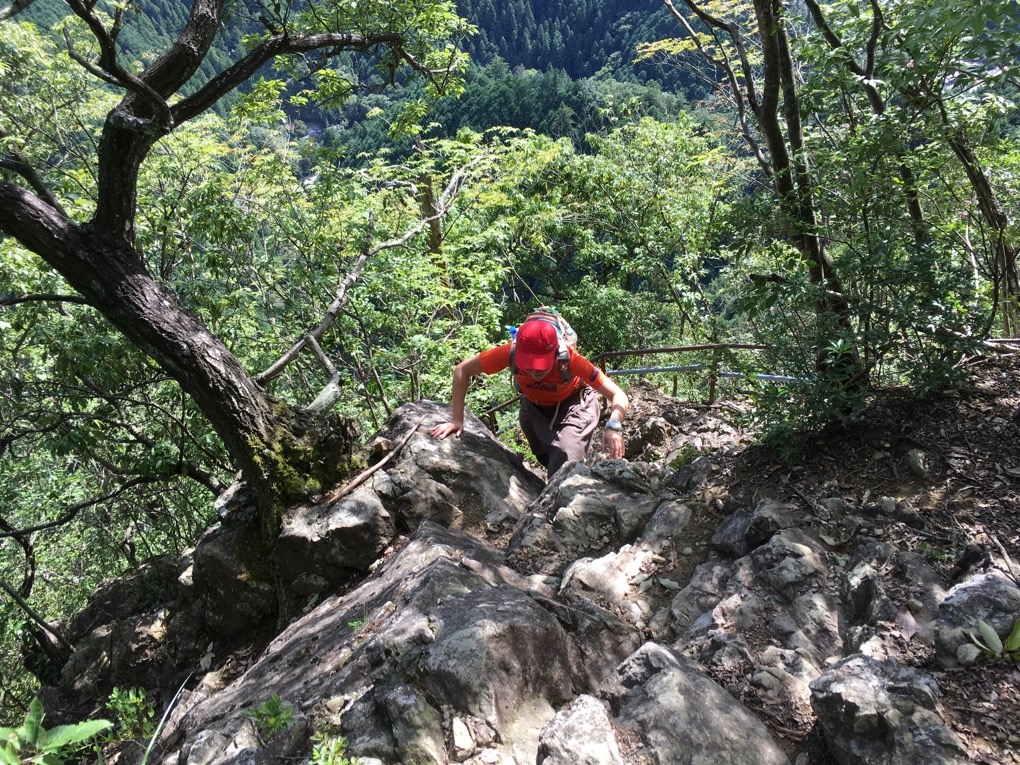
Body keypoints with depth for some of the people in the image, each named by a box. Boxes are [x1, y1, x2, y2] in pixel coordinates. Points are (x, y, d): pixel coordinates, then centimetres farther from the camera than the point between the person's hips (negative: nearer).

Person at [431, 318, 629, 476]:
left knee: (564, 467, -19)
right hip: (534, 406, 3)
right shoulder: (510, 353, -37)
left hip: (573, 404, -3)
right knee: (548, 460, 12)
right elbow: (462, 370, -23)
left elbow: (619, 396, -39)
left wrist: (613, 426, -59)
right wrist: (457, 420, -25)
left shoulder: (569, 359, -40)